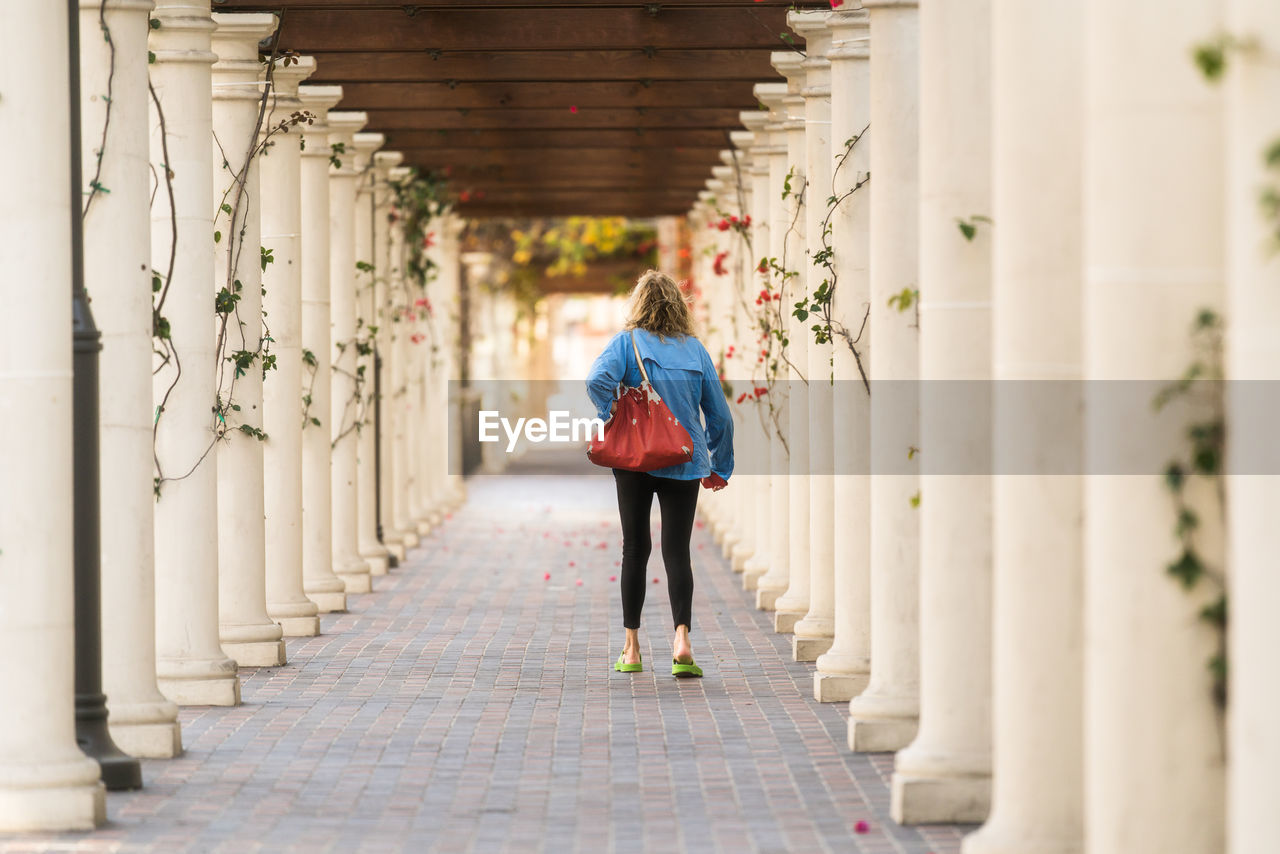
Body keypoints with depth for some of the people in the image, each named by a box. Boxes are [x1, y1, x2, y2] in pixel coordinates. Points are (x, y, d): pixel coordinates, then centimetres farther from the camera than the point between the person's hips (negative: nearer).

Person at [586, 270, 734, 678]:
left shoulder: (627, 342, -2)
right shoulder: (695, 349, 5)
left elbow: (597, 381, -22)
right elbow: (720, 415, 7)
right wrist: (720, 466, 16)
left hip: (635, 460, -1)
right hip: (685, 462, 1)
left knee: (635, 550, 9)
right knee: (677, 551, 0)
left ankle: (631, 648, 13)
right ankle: (681, 638, -20)